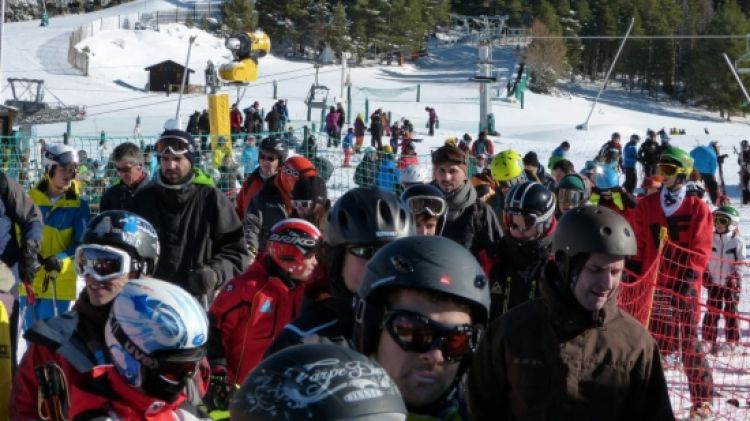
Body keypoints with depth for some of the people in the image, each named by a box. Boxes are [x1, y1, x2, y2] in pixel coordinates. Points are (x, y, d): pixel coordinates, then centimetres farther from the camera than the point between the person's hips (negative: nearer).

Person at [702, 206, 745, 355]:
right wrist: (705, 275, -2)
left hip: (731, 283, -2)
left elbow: (741, 262, -5)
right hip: (714, 282, 2)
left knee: (731, 311, 4)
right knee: (711, 311, 5)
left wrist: (736, 276, -15)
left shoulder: (737, 241, -7)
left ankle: (732, 341, 11)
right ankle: (708, 340, 11)